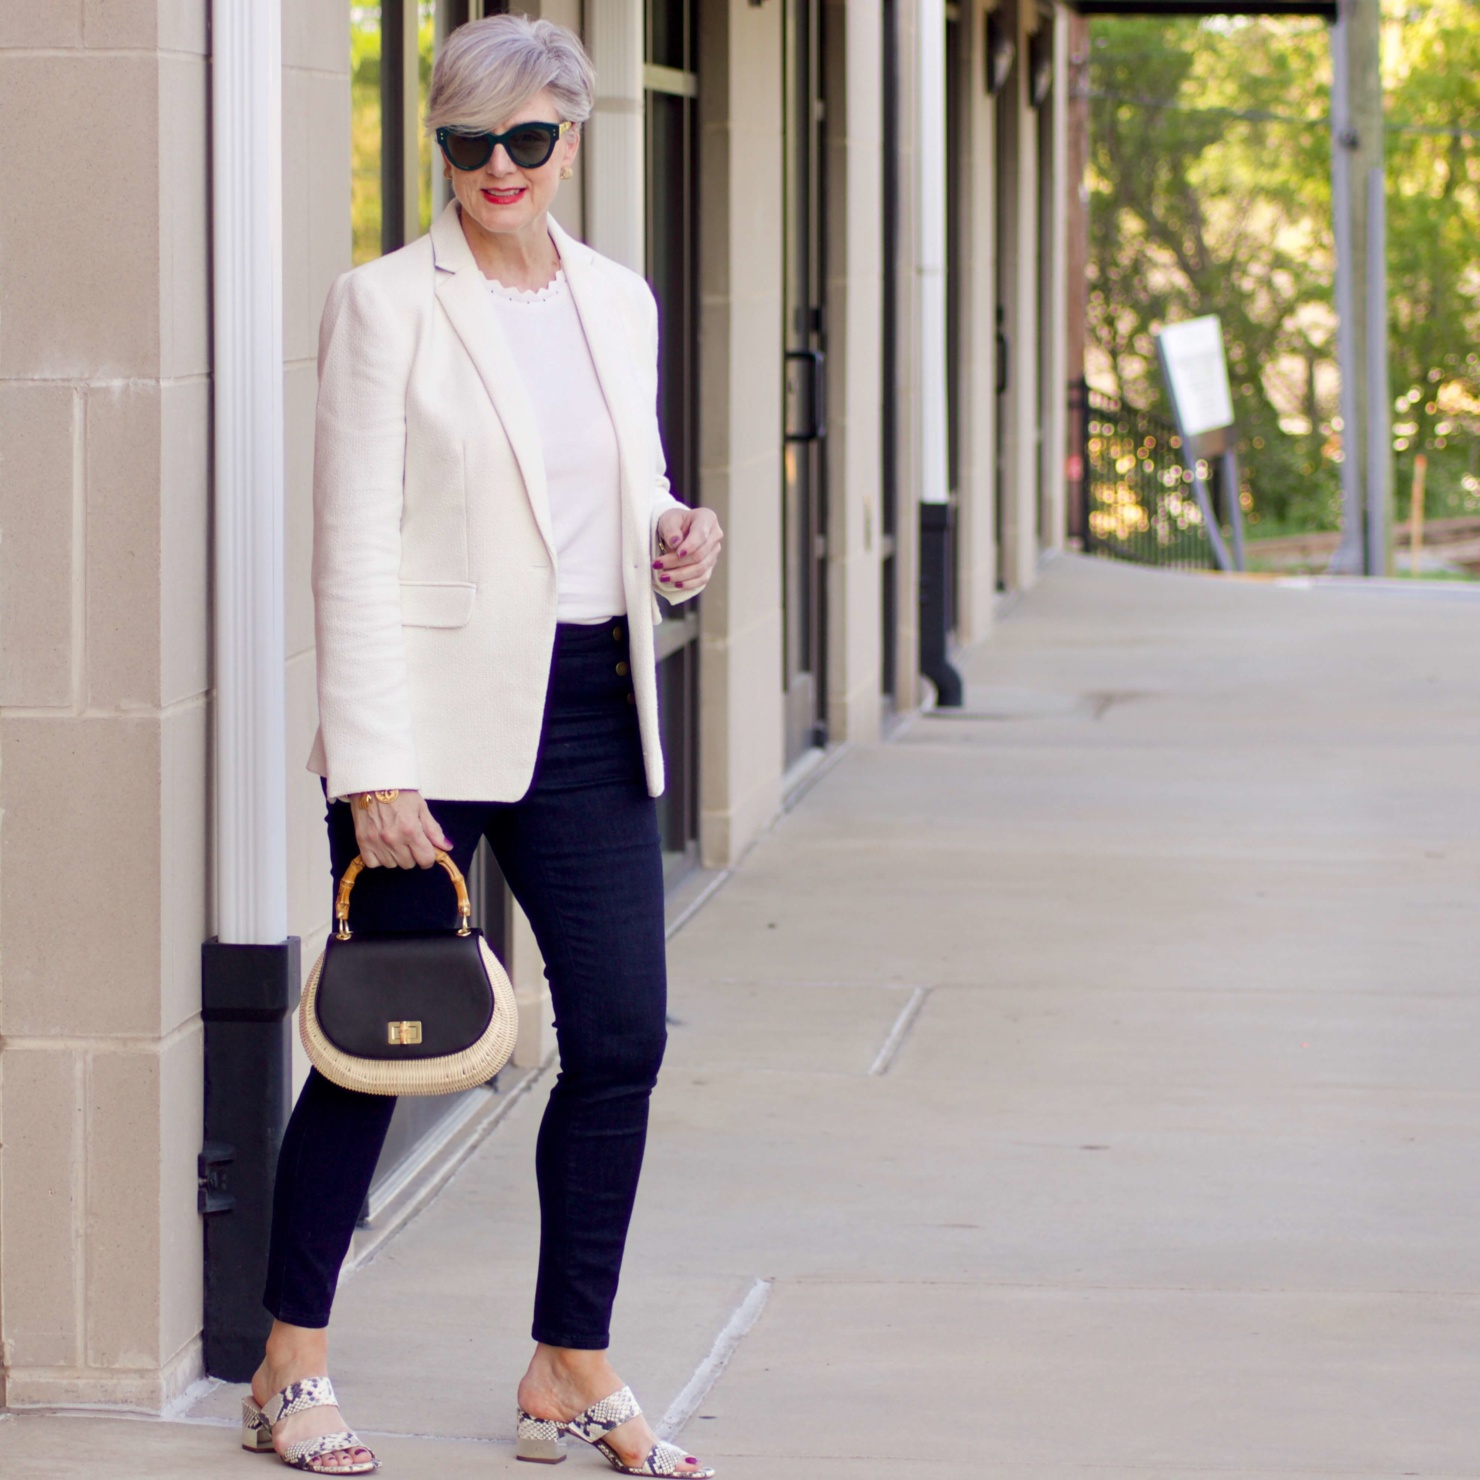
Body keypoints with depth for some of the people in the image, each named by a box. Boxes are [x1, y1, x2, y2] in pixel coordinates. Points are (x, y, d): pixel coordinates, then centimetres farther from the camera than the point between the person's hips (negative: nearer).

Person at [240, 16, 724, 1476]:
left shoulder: (619, 301, 12)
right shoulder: (387, 305, -5)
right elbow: (354, 548, -9)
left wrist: (675, 539, -2)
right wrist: (372, 769, -16)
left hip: (591, 710, 5)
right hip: (438, 716, -5)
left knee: (621, 1036, 1)